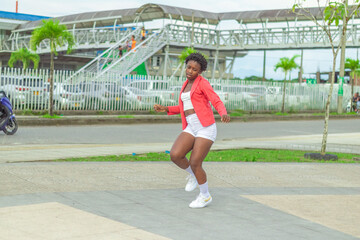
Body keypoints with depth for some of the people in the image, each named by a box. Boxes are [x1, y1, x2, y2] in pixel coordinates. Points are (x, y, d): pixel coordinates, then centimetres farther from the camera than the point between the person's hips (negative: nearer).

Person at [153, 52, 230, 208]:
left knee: (195, 164, -8)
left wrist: (224, 115, -33)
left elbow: (218, 103, -11)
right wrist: (166, 109, 14)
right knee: (175, 155, -13)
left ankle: (205, 196, 15)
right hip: (191, 129, 7)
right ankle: (193, 175, 16)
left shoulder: (203, 83, -4)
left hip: (206, 128, -7)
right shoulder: (186, 85, 18)